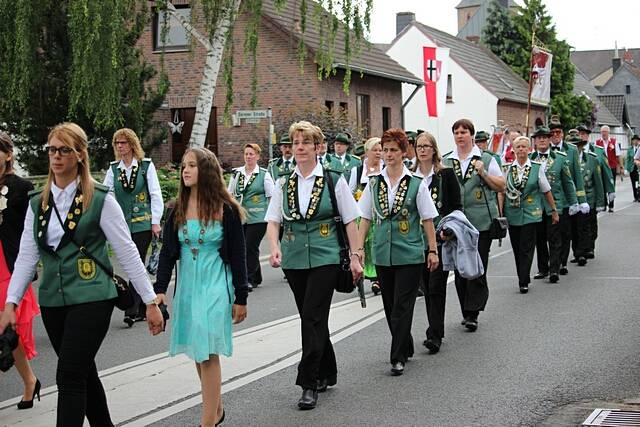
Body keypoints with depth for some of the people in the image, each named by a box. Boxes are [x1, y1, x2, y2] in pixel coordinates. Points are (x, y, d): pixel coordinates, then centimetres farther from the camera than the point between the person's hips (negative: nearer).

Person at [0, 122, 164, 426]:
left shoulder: (100, 200, -5)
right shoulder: (37, 203, 9)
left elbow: (127, 254, -4)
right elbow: (26, 257, 8)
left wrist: (150, 302, -4)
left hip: (91, 299, -5)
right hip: (52, 302, 5)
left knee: (70, 377, -12)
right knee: (84, 374, 14)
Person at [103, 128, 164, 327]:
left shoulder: (146, 165, 0)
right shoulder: (113, 169, 9)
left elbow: (156, 195, -1)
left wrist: (155, 221, -5)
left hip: (143, 223, -4)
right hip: (123, 224, 4)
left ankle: (132, 310, -13)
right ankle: (143, 309, 17)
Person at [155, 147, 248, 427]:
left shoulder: (226, 210, -6)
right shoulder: (178, 211, 5)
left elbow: (237, 256, -3)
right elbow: (167, 252, 7)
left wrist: (241, 298, -3)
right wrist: (160, 289, -4)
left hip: (216, 287, -5)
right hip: (187, 286, 5)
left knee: (207, 351, -10)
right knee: (198, 351, 11)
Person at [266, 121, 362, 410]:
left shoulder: (333, 181, -1)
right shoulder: (284, 184, 7)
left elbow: (350, 221, 1)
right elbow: (273, 220, 4)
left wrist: (356, 256, -3)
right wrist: (275, 247, -15)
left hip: (325, 258, -4)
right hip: (294, 259, 4)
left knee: (313, 317, -13)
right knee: (311, 318, 12)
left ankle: (309, 382, -9)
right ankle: (327, 373, 28)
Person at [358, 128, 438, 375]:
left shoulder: (416, 184, -3)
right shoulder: (374, 183, 6)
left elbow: (427, 220, 0)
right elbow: (365, 218, 9)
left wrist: (433, 250, -1)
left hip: (409, 254, -4)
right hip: (382, 253, 4)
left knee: (402, 307, -6)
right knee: (390, 306, 11)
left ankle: (398, 358, -2)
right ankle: (406, 348, 27)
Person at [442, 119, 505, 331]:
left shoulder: (486, 160, 5)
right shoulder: (445, 162, 13)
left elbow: (501, 186, 5)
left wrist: (484, 174, -8)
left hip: (481, 223, -3)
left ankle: (472, 313, -6)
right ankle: (467, 311, 17)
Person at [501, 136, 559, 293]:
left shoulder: (537, 168, 0)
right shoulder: (507, 168, 5)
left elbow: (547, 191, 7)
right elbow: (502, 192, 7)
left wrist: (554, 210, 11)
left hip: (530, 214, -2)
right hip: (512, 214, 2)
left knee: (526, 249, -6)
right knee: (517, 249, 8)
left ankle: (524, 282, -4)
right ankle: (523, 278, 21)